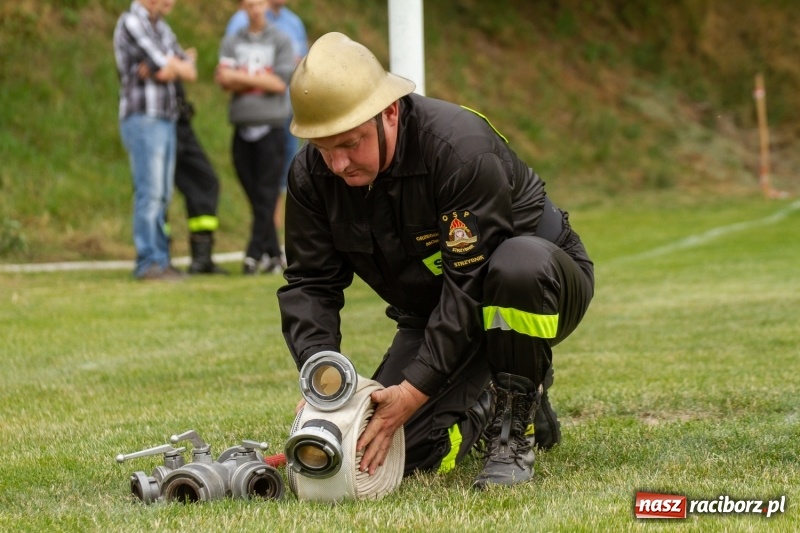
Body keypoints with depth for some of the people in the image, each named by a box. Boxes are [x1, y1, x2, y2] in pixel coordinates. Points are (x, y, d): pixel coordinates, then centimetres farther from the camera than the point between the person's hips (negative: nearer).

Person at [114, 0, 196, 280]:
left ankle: (160, 260, 9)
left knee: (162, 196, 7)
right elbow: (170, 67, -12)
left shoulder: (162, 28, 18)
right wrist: (176, 65, 9)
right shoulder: (130, 22, -8)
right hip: (143, 120, -8)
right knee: (149, 193, -11)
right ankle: (148, 263, -10)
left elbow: (190, 72, 11)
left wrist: (170, 68, -7)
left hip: (166, 120, 8)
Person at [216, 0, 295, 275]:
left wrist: (241, 77, -5)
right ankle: (273, 254, 7)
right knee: (254, 195, 2)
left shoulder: (281, 41, 5)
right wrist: (262, 80, -10)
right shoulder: (232, 43, 12)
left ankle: (254, 254, -11)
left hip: (270, 126, -3)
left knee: (267, 196, -8)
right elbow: (224, 80, 0)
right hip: (242, 126, 3)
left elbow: (280, 83, -6)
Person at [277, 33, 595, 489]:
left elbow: (471, 284, -34)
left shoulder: (461, 147, -33)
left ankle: (515, 428, -21)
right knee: (405, 451, -13)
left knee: (519, 264, -42)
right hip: (433, 313, 5)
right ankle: (484, 403, 19)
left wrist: (415, 389, -37)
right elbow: (310, 285, -11)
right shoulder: (313, 174, -14)